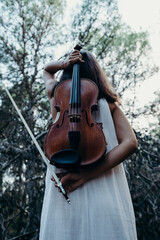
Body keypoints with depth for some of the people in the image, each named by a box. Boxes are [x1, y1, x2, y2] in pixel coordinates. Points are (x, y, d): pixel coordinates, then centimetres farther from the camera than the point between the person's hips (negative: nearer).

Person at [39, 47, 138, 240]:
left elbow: (47, 69, 31)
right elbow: (130, 143, -7)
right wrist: (87, 174, -14)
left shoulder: (57, 94, 9)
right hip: (107, 195, 0)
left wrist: (64, 64, 8)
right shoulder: (109, 103, 6)